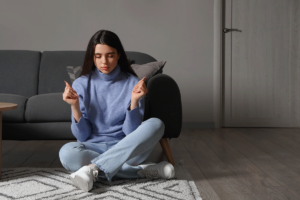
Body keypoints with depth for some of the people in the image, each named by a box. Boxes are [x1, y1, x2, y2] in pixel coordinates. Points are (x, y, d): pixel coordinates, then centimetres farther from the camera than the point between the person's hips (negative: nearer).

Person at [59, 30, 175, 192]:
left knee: (155, 124, -27)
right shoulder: (81, 84, 0)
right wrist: (75, 106, -17)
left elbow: (131, 133, -7)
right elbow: (82, 136, -2)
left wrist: (134, 101, -20)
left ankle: (94, 169, -31)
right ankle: (142, 170, -25)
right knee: (66, 153, -33)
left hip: (125, 149, 0)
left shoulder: (133, 83, -2)